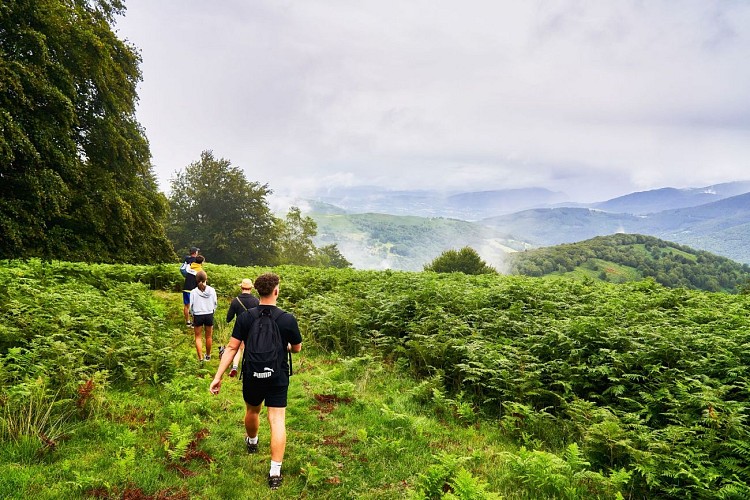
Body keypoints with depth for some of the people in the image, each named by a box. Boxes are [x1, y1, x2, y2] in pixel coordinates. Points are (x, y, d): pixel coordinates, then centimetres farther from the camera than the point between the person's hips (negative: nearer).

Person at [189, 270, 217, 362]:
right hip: (209, 315, 1)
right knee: (209, 336, 16)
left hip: (198, 316, -1)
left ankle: (200, 358, 9)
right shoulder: (212, 290, -9)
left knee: (198, 337, 11)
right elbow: (215, 303, 0)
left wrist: (193, 315, 14)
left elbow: (191, 306, -4)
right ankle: (208, 356, 31)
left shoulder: (193, 292, -12)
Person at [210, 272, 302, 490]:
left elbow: (231, 348, -13)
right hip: (278, 377, -2)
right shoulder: (288, 319, -14)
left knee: (252, 411, 27)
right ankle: (275, 472, -4)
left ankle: (252, 442, 54)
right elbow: (297, 348, 0)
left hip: (252, 376, 2)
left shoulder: (245, 318, -12)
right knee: (277, 421, 0)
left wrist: (218, 377, -8)